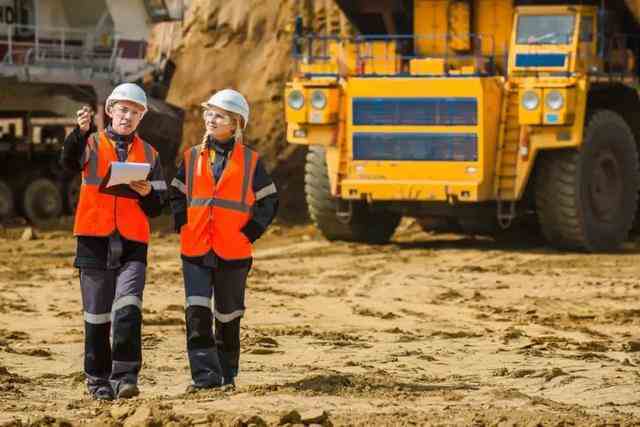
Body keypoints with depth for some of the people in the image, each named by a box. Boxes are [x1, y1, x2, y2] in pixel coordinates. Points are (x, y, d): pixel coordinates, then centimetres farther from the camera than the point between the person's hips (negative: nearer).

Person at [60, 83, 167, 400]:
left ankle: (125, 377, -17)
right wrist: (81, 132, -35)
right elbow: (70, 163, -17)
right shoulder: (92, 144, 7)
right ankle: (98, 380, 15)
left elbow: (157, 207, 14)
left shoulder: (148, 154, 14)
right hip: (95, 240, -1)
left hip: (132, 243, 1)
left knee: (128, 308, -16)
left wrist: (147, 193, -9)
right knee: (97, 314, 5)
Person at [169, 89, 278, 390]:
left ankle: (226, 375, 20)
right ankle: (205, 376, -10)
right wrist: (183, 227, 4)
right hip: (195, 251, 2)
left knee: (228, 317, 9)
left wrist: (249, 233, -5)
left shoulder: (249, 161, 1)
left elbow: (269, 201, 4)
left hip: (233, 252, -2)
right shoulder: (192, 157, 8)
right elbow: (177, 195, 17)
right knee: (197, 313, -11)